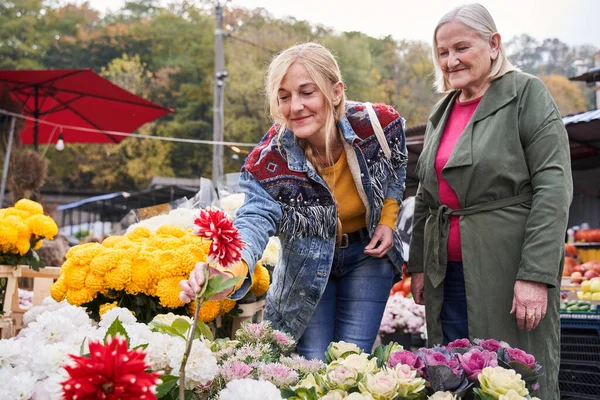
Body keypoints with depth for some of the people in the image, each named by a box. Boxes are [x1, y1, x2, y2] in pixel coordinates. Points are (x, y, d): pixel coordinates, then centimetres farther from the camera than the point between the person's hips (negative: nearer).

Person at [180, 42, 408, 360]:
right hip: (307, 265, 0)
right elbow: (255, 219, -41)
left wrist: (388, 220, -8)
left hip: (368, 254, 1)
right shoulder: (269, 161, -27)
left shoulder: (379, 123, -22)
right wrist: (230, 272, -62)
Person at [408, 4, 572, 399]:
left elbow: (553, 188, -12)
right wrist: (418, 265, 14)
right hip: (449, 274, 6)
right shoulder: (441, 112, 15)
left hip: (509, 268, -6)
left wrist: (535, 274, -19)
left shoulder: (527, 94, -4)